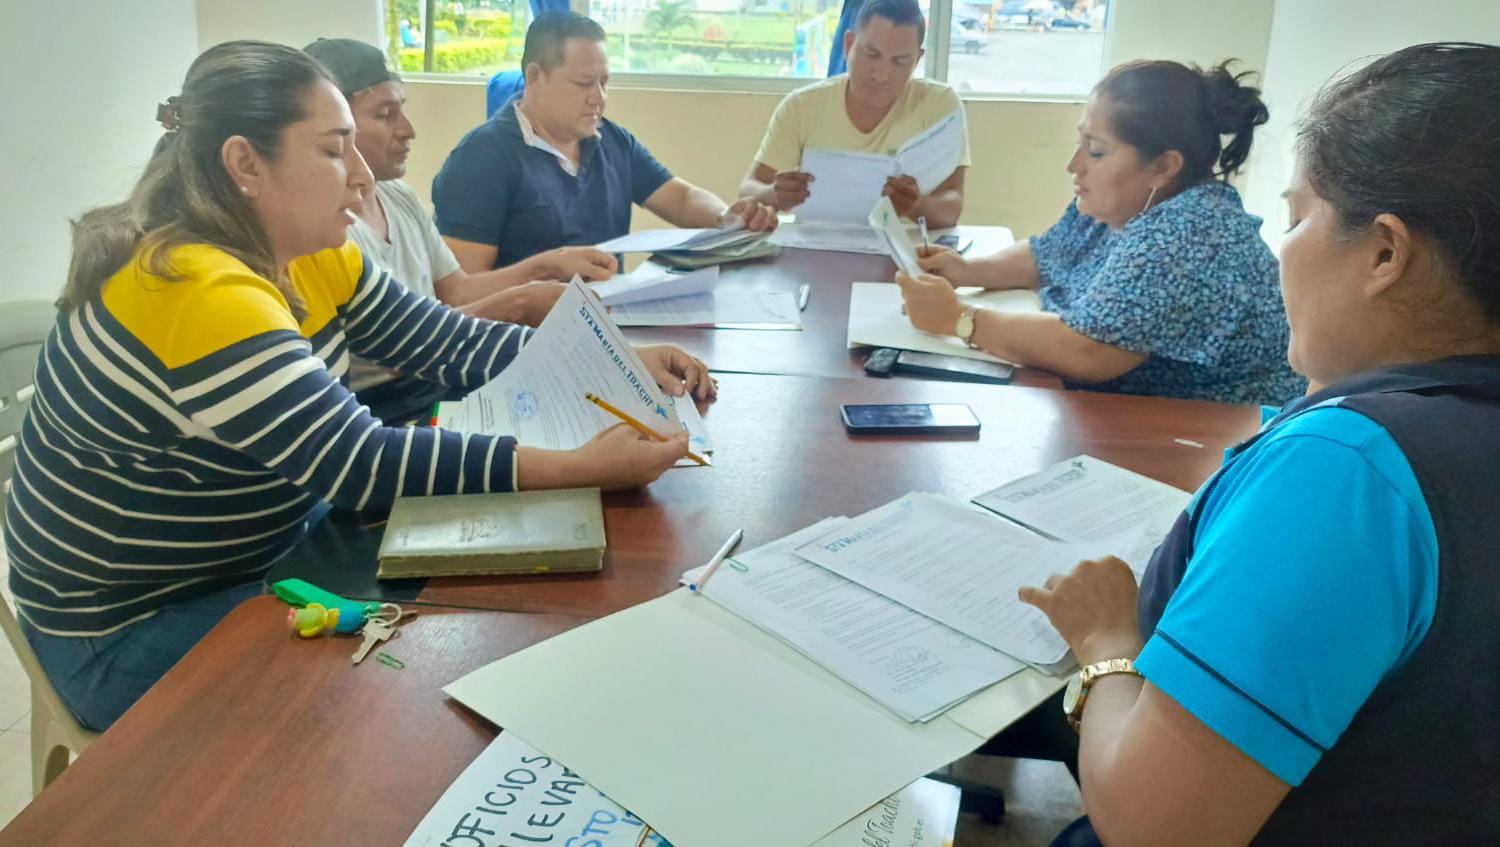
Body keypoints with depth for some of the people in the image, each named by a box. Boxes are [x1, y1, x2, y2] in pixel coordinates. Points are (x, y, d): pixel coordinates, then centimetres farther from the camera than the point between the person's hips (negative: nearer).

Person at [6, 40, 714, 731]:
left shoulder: (308, 257, -4)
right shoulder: (193, 289, -30)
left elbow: (445, 342, -1)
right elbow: (361, 466, -34)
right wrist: (585, 467, -36)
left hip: (263, 548, 8)